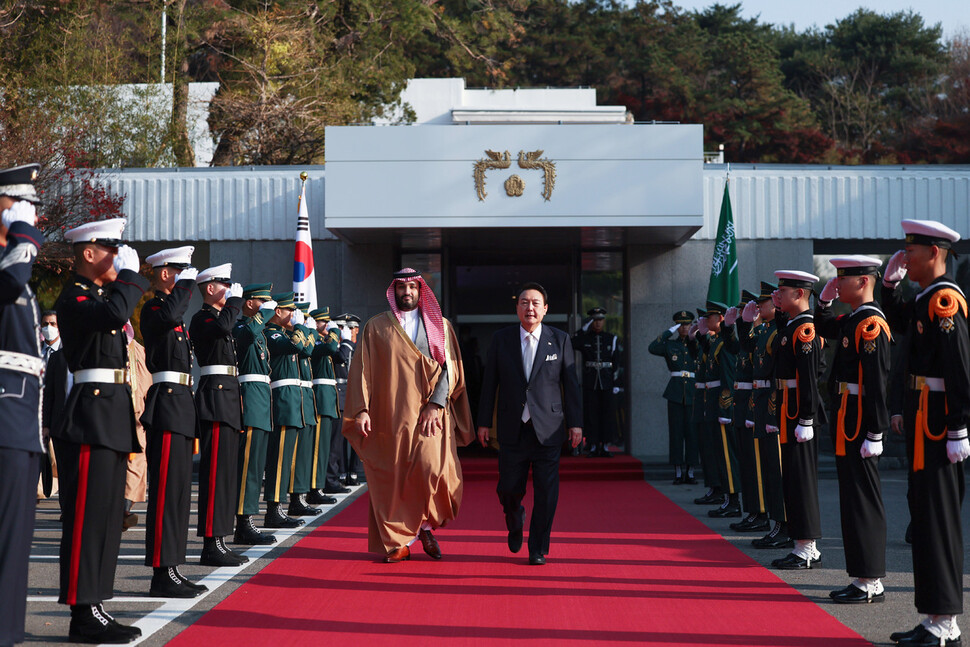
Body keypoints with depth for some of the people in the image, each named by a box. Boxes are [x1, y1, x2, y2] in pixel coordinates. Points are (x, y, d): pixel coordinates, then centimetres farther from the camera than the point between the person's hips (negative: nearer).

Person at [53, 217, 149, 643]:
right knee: (88, 514, -8)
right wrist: (129, 272, -17)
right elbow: (114, 314, -30)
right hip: (91, 416, -10)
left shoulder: (103, 294, 19)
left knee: (108, 515, 11)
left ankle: (93, 607, 18)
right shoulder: (74, 297, -12)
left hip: (112, 416, 10)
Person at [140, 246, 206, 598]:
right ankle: (162, 574, -7)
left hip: (179, 408, 10)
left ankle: (172, 570, 16)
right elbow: (170, 316, -34)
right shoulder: (154, 308, -9)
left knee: (177, 490, 11)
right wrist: (185, 284, -20)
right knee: (166, 489, -9)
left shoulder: (172, 308, 21)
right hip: (167, 407, -10)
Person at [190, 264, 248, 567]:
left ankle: (218, 541, 14)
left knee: (224, 471, 10)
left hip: (226, 397, 10)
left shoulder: (217, 316, 22)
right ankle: (212, 545, -11)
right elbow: (223, 326, -32)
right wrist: (236, 300, -15)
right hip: (215, 397, -10)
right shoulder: (201, 319, -9)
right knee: (216, 470, -11)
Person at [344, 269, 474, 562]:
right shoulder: (376, 327, 11)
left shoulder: (440, 327, 11)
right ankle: (397, 543, 9)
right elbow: (362, 370, 6)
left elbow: (449, 368, 4)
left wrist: (436, 404, -10)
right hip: (389, 416, 1)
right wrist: (362, 409, -6)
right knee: (391, 480, -1)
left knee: (432, 468, -18)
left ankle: (425, 524, 6)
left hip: (429, 416, 0)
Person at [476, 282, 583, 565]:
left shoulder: (559, 340, 4)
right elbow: (489, 383, 8)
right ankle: (515, 523, 35)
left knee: (546, 492, -3)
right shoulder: (500, 340, 5)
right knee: (509, 489, 2)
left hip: (547, 429, -1)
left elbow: (571, 384, 4)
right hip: (512, 430, 1)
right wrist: (484, 422, 5)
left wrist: (575, 423, -1)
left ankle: (538, 549, 11)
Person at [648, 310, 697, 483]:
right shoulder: (669, 344, 7)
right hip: (675, 393, -1)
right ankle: (678, 472, 4)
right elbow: (652, 349, -11)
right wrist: (669, 332, -10)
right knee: (676, 431, -1)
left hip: (693, 392, 1)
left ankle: (690, 472, 8)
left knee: (692, 432, 1)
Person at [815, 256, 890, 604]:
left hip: (861, 425, -10)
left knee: (863, 498, -5)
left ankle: (871, 584, 1)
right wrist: (824, 300, 16)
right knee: (854, 498, 13)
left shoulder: (871, 324, -17)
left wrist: (875, 434, -23)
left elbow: (877, 382, -21)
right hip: (849, 422, 10)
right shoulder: (852, 321, 12)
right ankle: (863, 579, 20)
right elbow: (824, 328, 35)